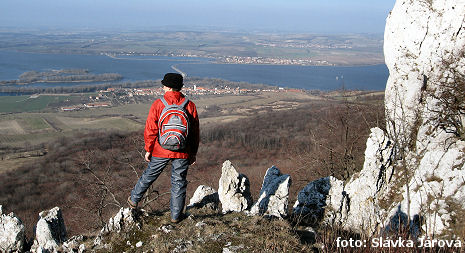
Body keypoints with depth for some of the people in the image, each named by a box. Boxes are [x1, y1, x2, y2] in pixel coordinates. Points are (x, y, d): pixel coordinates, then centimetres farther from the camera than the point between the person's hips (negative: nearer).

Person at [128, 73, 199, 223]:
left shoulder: (158, 105, -9)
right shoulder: (190, 106, -3)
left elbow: (150, 130, -7)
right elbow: (195, 132, 2)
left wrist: (148, 150, 4)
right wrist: (193, 153, 11)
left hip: (160, 151, 0)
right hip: (182, 153, 1)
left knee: (149, 175, 18)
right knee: (179, 182, 10)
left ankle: (134, 200, 37)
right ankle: (176, 215, 18)